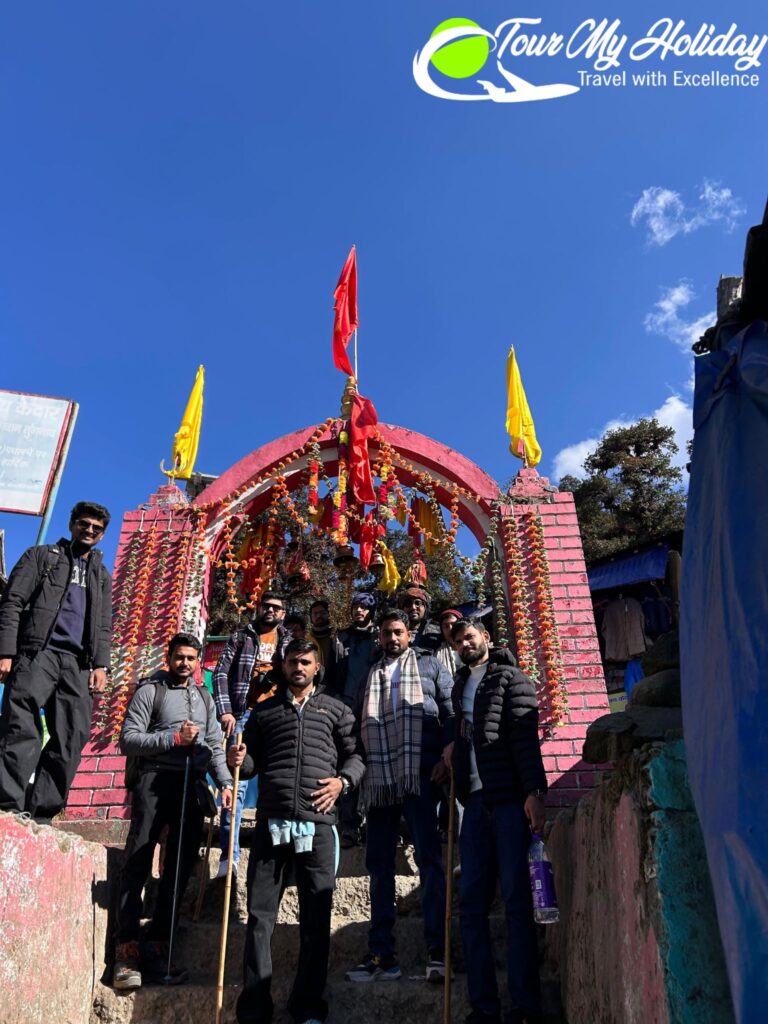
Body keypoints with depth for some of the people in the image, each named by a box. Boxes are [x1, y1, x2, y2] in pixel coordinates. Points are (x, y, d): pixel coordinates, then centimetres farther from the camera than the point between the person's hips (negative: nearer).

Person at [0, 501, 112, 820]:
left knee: (72, 739, -5)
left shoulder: (102, 576, 25)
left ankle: (39, 814, -1)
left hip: (77, 664, 4)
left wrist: (100, 664, 1)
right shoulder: (41, 556, 13)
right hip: (35, 654, -4)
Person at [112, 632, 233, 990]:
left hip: (192, 786, 5)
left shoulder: (204, 697, 16)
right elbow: (127, 740, -7)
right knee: (137, 865, -5)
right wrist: (174, 738, -15)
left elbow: (214, 745, 14)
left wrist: (225, 782, 1)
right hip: (155, 782, -5)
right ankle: (127, 950, 3)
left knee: (179, 869, 7)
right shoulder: (150, 691, 1)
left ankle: (155, 950, 17)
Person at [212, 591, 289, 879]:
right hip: (244, 716, -1)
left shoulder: (291, 642, 15)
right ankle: (229, 854, 0)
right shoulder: (240, 638, 10)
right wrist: (225, 711, -8)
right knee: (236, 783, -5)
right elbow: (221, 673, 2)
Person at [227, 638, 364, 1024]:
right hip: (271, 821, 1)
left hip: (317, 822, -1)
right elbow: (253, 762, 18)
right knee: (260, 914, 4)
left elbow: (356, 753, 11)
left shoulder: (336, 710, 13)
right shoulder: (264, 710, 16)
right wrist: (239, 760, -4)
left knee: (316, 917, 5)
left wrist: (343, 780, -6)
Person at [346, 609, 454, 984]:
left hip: (419, 775, -4)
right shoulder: (370, 676, 20)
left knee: (428, 858, -6)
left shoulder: (429, 665, 10)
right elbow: (358, 727, 19)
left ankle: (438, 951, -1)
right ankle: (381, 955, 14)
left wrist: (446, 757, -10)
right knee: (379, 864, 7)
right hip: (379, 780, 5)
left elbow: (451, 712, 2)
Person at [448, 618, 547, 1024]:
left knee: (516, 900, -4)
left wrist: (534, 791, -19)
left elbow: (526, 738, -11)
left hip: (510, 799, -6)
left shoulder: (510, 678, 1)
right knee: (471, 903, 3)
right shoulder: (461, 687, 21)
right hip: (475, 801, 6)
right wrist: (455, 748, 12)